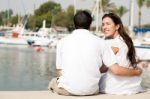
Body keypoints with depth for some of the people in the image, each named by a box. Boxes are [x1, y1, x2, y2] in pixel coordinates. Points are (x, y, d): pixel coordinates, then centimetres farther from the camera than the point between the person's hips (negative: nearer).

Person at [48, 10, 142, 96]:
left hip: (67, 89, -1)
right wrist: (137, 72, 14)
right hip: (91, 90, 1)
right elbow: (116, 70, -2)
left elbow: (60, 72, 7)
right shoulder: (99, 42, 2)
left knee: (53, 82, 30)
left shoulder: (62, 42, 3)